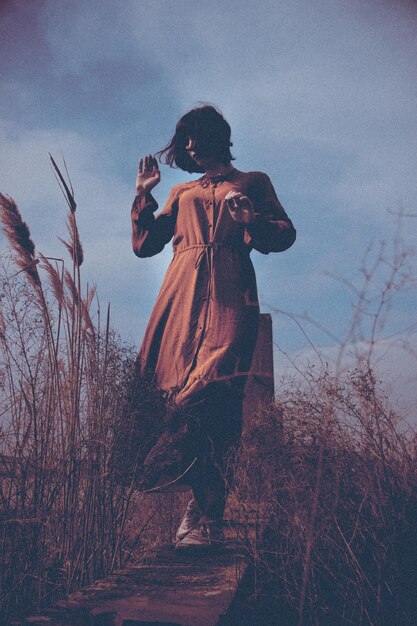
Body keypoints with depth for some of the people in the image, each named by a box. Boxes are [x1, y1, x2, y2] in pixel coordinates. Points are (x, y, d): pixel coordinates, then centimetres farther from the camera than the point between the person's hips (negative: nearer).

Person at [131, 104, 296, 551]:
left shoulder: (252, 183, 21)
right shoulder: (181, 192, 31)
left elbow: (285, 234, 10)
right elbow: (144, 243, 26)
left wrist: (250, 220, -7)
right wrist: (144, 194, 19)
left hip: (228, 293, -3)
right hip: (182, 292, 3)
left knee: (215, 392, -20)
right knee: (182, 393, -11)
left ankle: (202, 513, -18)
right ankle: (205, 512, -6)